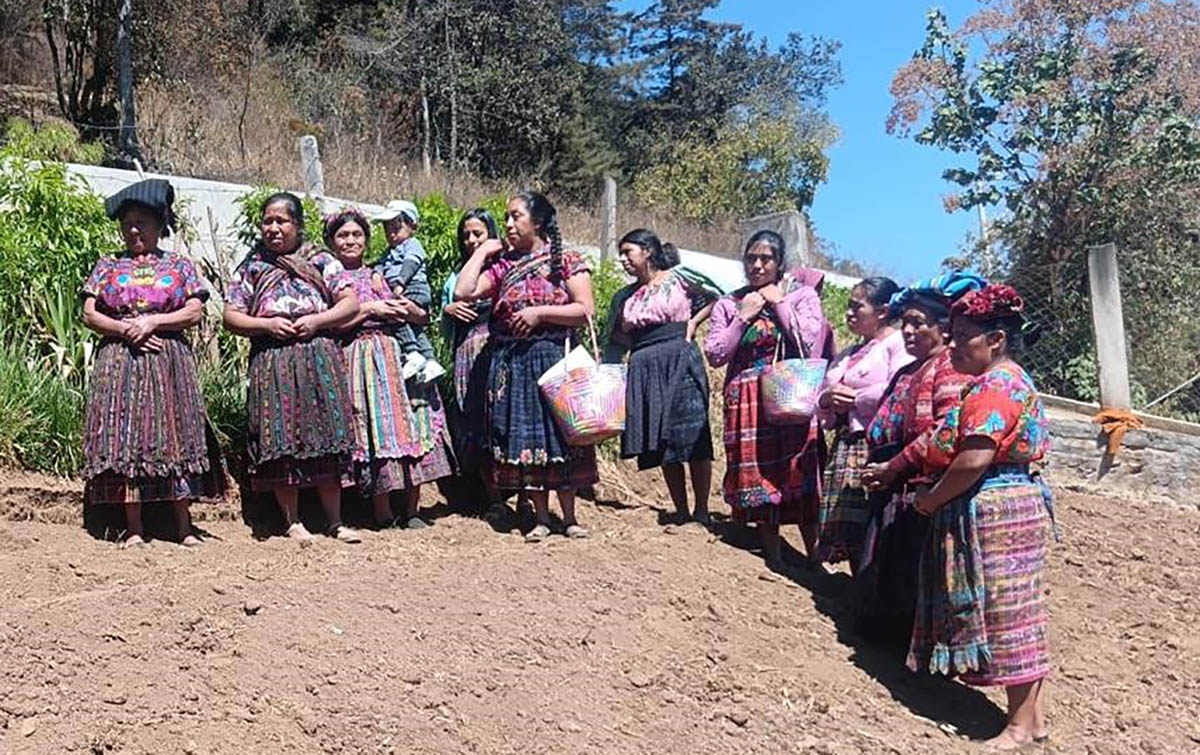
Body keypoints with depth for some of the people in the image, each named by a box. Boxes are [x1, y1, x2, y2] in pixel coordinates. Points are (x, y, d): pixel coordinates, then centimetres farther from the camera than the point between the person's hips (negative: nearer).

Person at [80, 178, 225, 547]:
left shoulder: (180, 265, 11)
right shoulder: (107, 265, 13)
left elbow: (195, 311, 1)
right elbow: (89, 314, 6)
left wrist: (152, 322, -11)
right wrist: (126, 329, -9)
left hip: (169, 362, -1)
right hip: (119, 361, 1)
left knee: (175, 434, -3)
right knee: (125, 438, -3)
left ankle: (184, 525, 1)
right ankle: (134, 528, 2)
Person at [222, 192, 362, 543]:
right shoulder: (251, 268, 11)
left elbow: (350, 303, 6)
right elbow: (231, 317, 7)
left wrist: (317, 320, -9)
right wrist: (267, 324, -9)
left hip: (320, 359, 0)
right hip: (272, 363, 0)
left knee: (326, 437, 0)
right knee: (281, 439, -1)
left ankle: (336, 521, 8)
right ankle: (293, 521, 10)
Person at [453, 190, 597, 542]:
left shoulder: (567, 261, 1)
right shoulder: (502, 265, 11)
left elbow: (585, 310, -7)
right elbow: (463, 292, -1)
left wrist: (540, 312, -13)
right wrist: (482, 252, 4)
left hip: (553, 358, -3)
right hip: (511, 363, 3)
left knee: (558, 434, 0)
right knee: (524, 437, 3)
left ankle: (569, 517, 10)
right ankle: (541, 518, 12)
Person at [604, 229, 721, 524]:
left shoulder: (678, 277, 3)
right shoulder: (625, 296, 16)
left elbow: (719, 297, 6)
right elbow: (617, 338, 20)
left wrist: (694, 322, -3)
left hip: (680, 362, -5)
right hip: (644, 368, 5)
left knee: (692, 436, -6)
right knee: (661, 443, 3)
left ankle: (702, 511, 1)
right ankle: (681, 511, 10)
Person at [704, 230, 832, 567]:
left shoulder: (802, 296, 8)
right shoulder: (728, 305, 11)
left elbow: (810, 344, -6)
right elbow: (715, 355, 3)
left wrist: (779, 303, -3)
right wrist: (744, 317, -4)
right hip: (747, 401, 2)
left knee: (801, 477, -6)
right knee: (758, 477, 2)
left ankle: (816, 557, 4)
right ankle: (774, 561, 13)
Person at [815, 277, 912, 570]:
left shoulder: (898, 344, -3)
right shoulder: (847, 355, 24)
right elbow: (824, 408, 26)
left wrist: (854, 398, -7)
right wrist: (827, 399, 2)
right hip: (844, 447, 9)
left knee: (871, 530, -11)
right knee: (846, 530, 7)